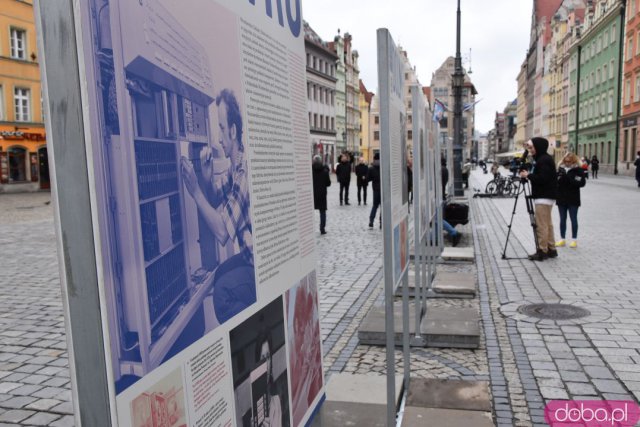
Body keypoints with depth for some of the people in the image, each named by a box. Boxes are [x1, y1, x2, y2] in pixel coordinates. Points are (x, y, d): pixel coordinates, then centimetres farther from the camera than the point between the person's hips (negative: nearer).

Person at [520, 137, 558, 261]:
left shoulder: (544, 160, -15)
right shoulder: (541, 159, 17)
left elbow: (542, 178, -23)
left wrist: (528, 175, -14)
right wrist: (528, 174, 4)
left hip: (544, 197, -11)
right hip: (545, 196, 11)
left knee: (541, 225, -7)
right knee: (547, 223, 13)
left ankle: (542, 251, -4)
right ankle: (551, 249, 19)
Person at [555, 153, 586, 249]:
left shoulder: (578, 170, -4)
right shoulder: (560, 169, 7)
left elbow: (582, 183, -11)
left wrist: (570, 180, -23)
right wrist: (558, 179, -13)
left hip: (573, 199, -4)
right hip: (561, 198, 4)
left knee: (573, 219, 4)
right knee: (562, 219, 10)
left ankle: (574, 239, 12)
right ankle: (562, 239, 18)